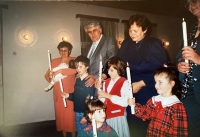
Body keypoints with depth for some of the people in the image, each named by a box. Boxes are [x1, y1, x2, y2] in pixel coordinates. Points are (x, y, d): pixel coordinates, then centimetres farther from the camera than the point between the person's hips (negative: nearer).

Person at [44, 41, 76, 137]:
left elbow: (74, 70, -20)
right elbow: (47, 75, 8)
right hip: (58, 94, 3)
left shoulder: (73, 60, 0)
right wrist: (49, 77, -14)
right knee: (61, 115, 9)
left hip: (70, 93, -3)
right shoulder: (54, 61, 12)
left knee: (71, 115, 0)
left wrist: (59, 71, -22)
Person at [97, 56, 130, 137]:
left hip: (118, 117, -6)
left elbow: (125, 102, -24)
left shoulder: (124, 83, -13)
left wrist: (108, 96, -21)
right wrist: (99, 89, -6)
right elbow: (104, 100, 9)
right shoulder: (106, 82, 7)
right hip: (106, 117, 6)